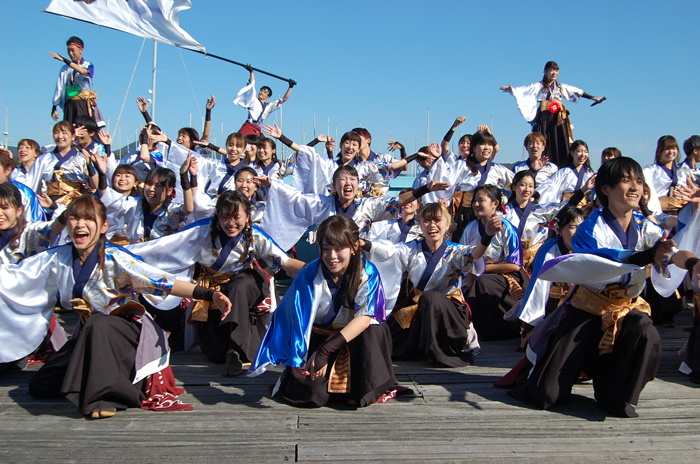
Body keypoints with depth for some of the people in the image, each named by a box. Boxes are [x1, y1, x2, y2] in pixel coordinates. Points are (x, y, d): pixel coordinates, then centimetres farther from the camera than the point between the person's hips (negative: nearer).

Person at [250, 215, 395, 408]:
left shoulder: (367, 272, -15)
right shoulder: (310, 275, -14)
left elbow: (364, 318, -23)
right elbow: (296, 318, -13)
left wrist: (326, 349, -31)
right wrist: (296, 361, -24)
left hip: (355, 338, 1)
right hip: (317, 337, 0)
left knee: (373, 332, -32)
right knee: (312, 394, -21)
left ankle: (366, 389, -8)